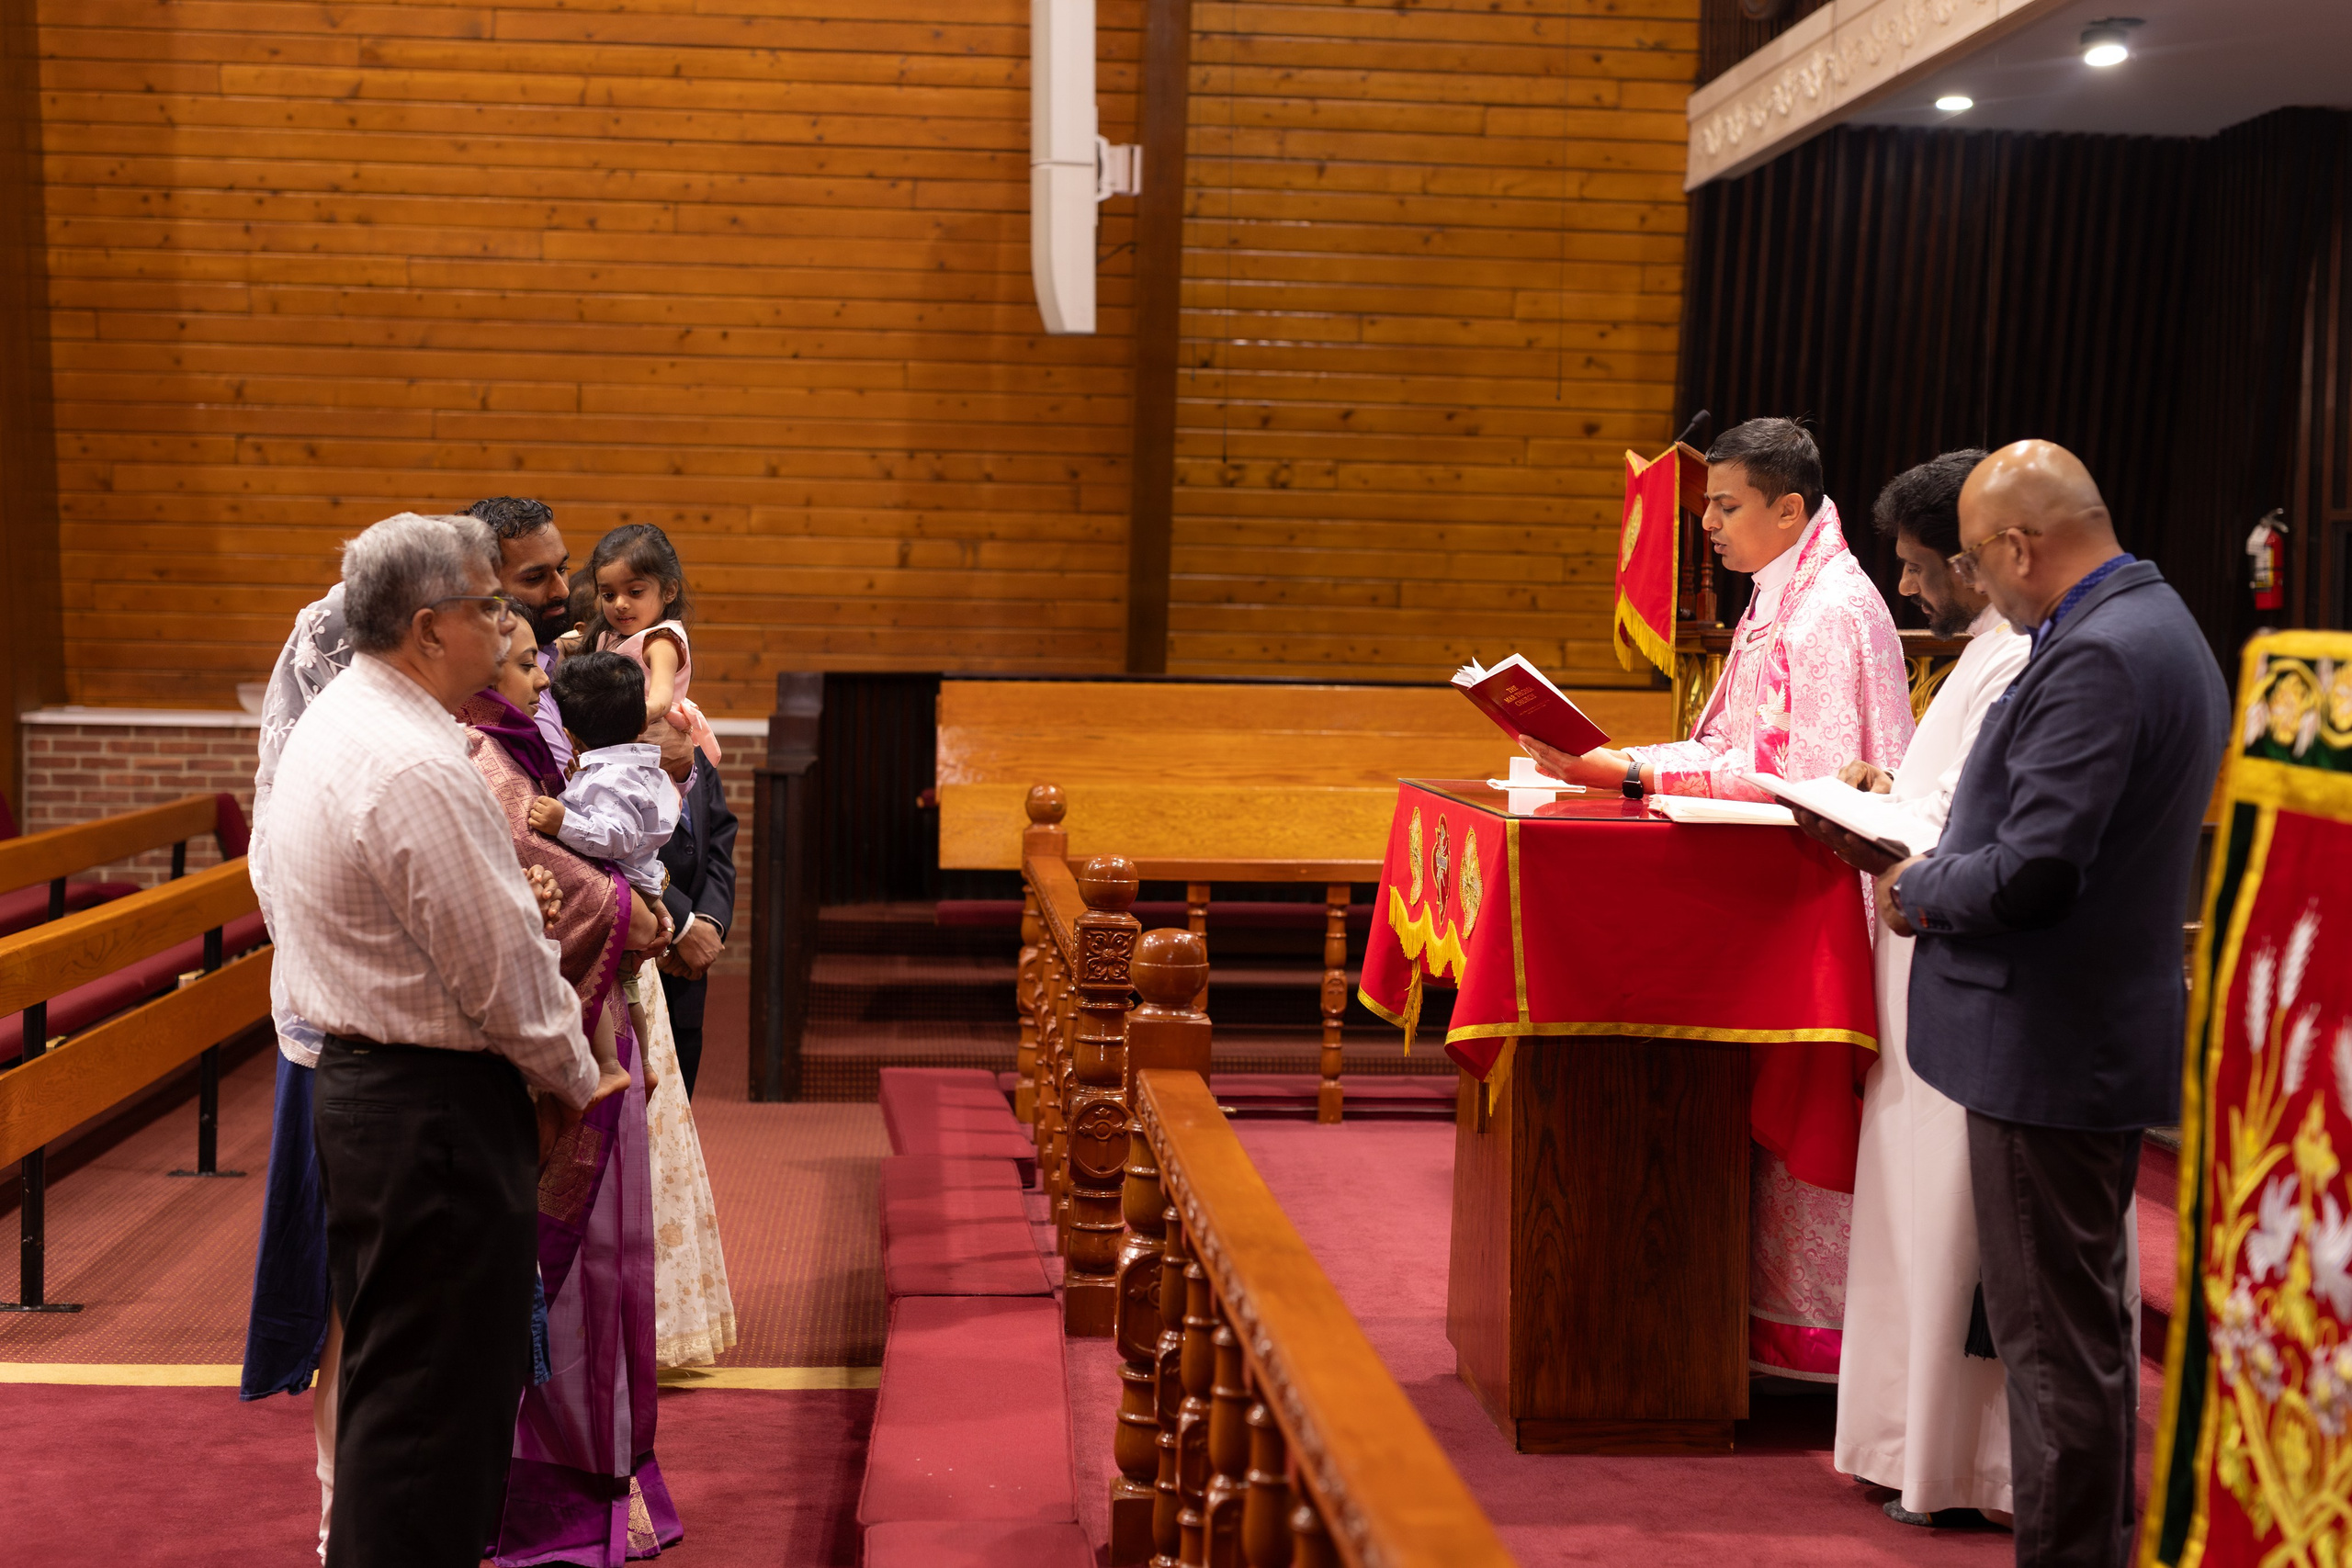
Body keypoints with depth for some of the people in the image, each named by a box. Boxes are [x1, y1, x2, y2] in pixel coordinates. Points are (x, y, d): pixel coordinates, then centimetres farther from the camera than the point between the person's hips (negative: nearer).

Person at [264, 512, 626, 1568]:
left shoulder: (327, 728, 11)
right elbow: (499, 966, -19)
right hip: (434, 1108, -11)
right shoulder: (416, 769, -22)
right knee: (436, 1398, -1)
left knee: (389, 1378, 22)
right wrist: (577, 1081, -4)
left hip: (354, 1076, 11)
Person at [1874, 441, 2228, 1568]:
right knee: (2089, 1319, 22)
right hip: (2107, 1031, 11)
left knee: (2054, 1336, 0)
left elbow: (2034, 866, -26)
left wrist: (1919, 890, -9)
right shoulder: (2154, 621, 12)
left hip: (2050, 1044, -11)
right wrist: (1943, 864, 9)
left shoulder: (2096, 655, -21)